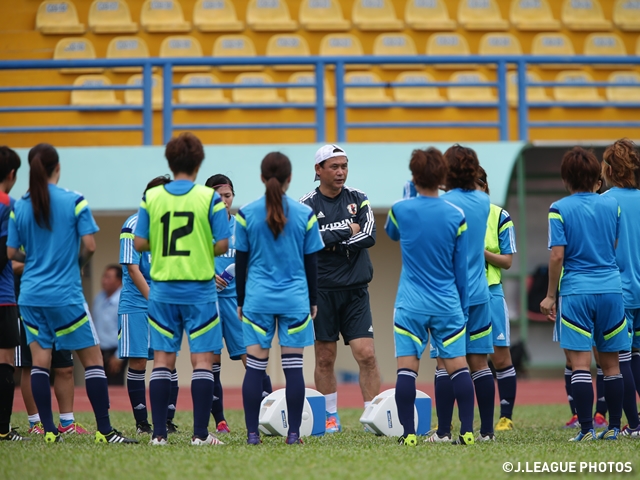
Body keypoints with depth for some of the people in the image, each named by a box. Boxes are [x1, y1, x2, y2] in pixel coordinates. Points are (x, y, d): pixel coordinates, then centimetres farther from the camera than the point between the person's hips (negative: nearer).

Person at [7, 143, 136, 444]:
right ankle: (104, 431, -2)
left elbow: (11, 253, 5)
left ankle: (49, 430, 2)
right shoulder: (75, 202, -7)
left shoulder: (19, 207, 2)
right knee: (92, 359, 3)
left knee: (40, 360, 7)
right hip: (65, 295, -4)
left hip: (31, 295, 4)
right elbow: (89, 245, -10)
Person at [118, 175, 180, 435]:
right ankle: (141, 421, 5)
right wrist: (153, 299, -16)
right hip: (136, 304, -4)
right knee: (138, 361, -2)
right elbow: (132, 268, -10)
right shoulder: (134, 225, -7)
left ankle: (168, 420, 7)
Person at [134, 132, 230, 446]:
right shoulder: (209, 197, -6)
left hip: (162, 289, 2)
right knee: (202, 359, 1)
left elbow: (140, 244, 0)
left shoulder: (151, 197, 1)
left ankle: (159, 433, 5)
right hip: (199, 290, -2)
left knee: (162, 360, 7)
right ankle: (200, 434, -4)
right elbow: (222, 245, -8)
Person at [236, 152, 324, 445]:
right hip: (295, 299, 0)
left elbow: (241, 261, 4)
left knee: (255, 367, 2)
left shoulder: (246, 214, -2)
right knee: (293, 367, 2)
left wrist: (240, 300, 13)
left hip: (257, 298, 0)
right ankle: (293, 433, 1)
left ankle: (252, 433, 0)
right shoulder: (305, 215, -1)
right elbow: (311, 262, 5)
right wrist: (313, 300, 15)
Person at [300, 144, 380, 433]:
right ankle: (331, 417, 15)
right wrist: (347, 232, -11)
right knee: (325, 358, 4)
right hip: (322, 291, -1)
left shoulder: (358, 200, 7)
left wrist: (332, 244, -11)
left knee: (366, 354, -8)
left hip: (355, 290, 1)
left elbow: (369, 236, -6)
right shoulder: (307, 205, 0)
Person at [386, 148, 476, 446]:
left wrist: (411, 196, 29)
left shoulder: (400, 210, -5)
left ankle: (409, 433, -5)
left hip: (410, 306, -1)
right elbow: (461, 268, 4)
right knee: (458, 365, 5)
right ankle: (467, 431, 1)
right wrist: (463, 307, 15)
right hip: (447, 305, 1)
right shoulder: (456, 216, -2)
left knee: (407, 368, -1)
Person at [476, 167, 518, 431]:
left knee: (500, 357, 0)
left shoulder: (500, 217, 1)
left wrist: (484, 253, -16)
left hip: (489, 291, -1)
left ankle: (506, 416, 10)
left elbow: (507, 261, 0)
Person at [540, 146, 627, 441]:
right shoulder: (611, 205, 5)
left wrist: (550, 295, -2)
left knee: (580, 363, -4)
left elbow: (557, 255, -10)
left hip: (575, 292, -4)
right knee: (611, 363, 11)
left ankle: (586, 430, -8)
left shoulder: (560, 209, -6)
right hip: (611, 289, 4)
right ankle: (613, 428, 12)